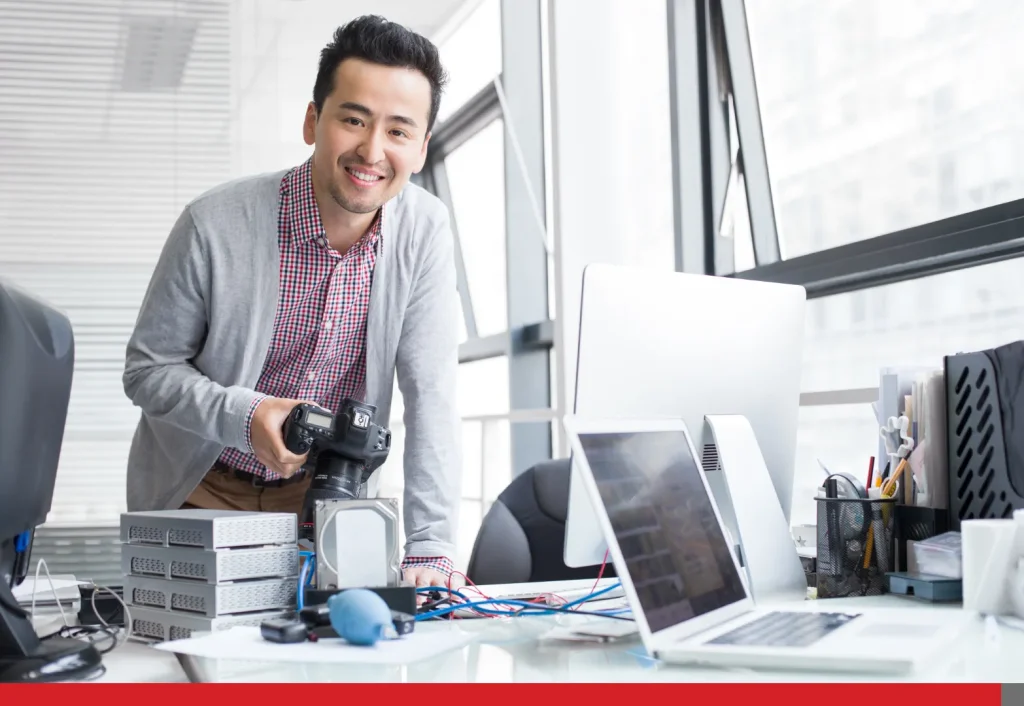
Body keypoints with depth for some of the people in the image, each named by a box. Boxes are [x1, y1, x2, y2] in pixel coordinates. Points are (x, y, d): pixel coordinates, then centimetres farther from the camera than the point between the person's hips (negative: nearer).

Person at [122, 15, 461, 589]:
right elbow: (148, 369, -9)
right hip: (203, 488, -1)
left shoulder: (424, 229, -12)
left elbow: (431, 395, -14)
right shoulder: (215, 224, -20)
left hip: (326, 494, 2)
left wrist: (430, 555, -21)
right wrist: (246, 417, -28)